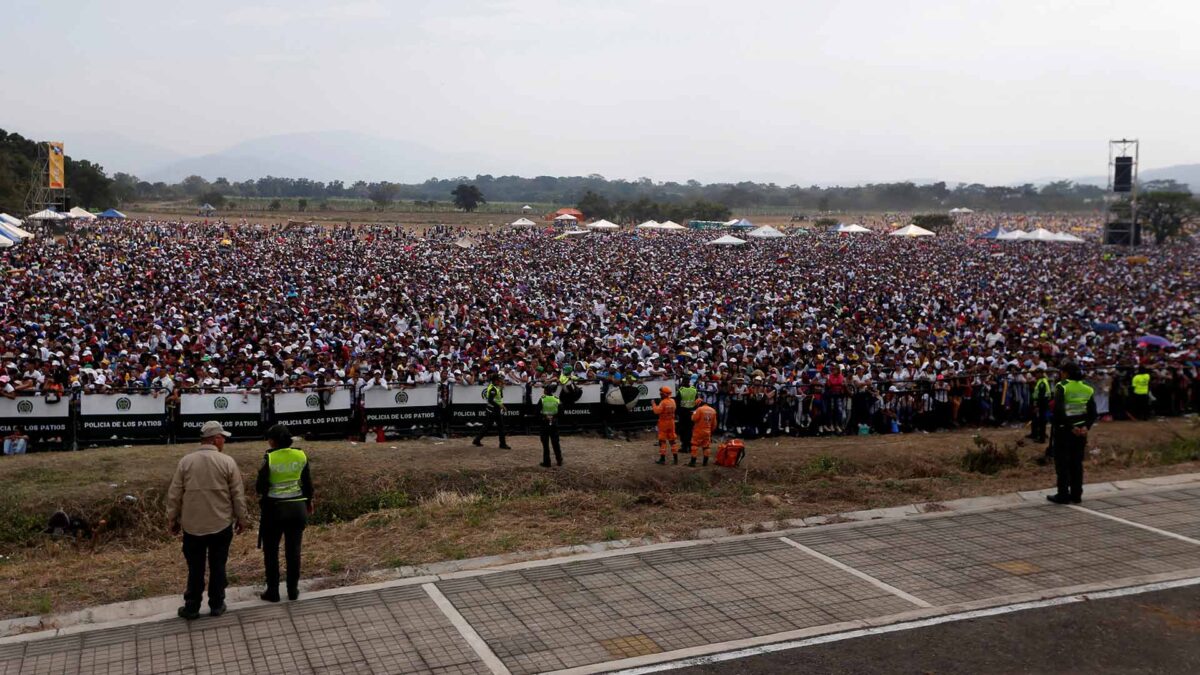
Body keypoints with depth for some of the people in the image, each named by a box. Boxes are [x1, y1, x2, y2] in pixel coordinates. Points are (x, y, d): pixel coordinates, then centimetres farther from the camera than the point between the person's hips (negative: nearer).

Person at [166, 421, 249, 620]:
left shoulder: (185, 461, -3)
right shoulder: (227, 462, -8)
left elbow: (174, 494, 1)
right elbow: (238, 494, -4)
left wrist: (172, 519, 12)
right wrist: (241, 518, 8)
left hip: (192, 525, 1)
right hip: (221, 525, -1)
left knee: (195, 568, 11)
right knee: (218, 566, 11)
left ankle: (191, 608, 18)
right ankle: (216, 605, 19)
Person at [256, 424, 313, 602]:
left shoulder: (269, 458, -14)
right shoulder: (301, 455, -3)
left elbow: (260, 487, -11)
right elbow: (308, 483, 5)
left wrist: (260, 491, 13)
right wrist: (309, 502, 19)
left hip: (274, 508, -3)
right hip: (297, 508, 3)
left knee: (271, 551, 11)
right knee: (293, 550, 12)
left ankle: (273, 592, 14)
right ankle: (293, 590, 17)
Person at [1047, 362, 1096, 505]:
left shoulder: (1062, 387, -10)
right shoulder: (1087, 388, 7)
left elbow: (1059, 411, -20)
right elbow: (1093, 413, 3)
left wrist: (1070, 426, -14)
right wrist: (1086, 426, -4)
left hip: (1064, 430, -5)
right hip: (1081, 431, 5)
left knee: (1062, 463, 2)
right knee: (1077, 463, 12)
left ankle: (1063, 495, 4)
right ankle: (1076, 495, 15)